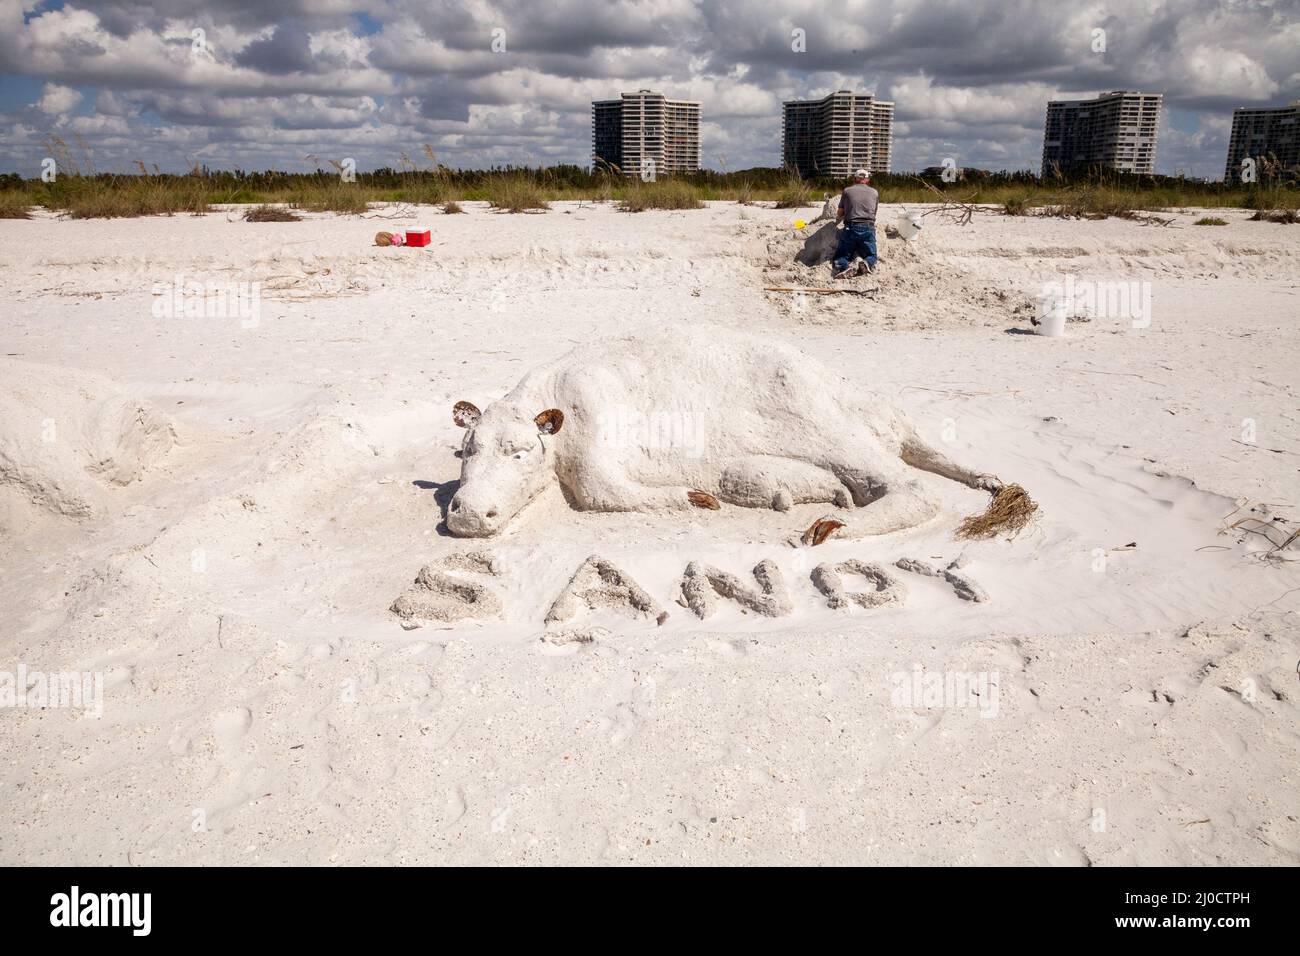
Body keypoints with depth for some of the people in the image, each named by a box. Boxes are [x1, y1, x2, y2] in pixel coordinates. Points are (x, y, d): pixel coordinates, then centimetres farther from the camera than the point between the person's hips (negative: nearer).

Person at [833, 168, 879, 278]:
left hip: (850, 228, -1)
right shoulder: (875, 193, 15)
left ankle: (842, 266, -26)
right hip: (869, 228, 1)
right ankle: (868, 263, -22)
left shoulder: (847, 190, 11)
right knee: (871, 255, 15)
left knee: (841, 255, 9)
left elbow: (839, 215, 15)